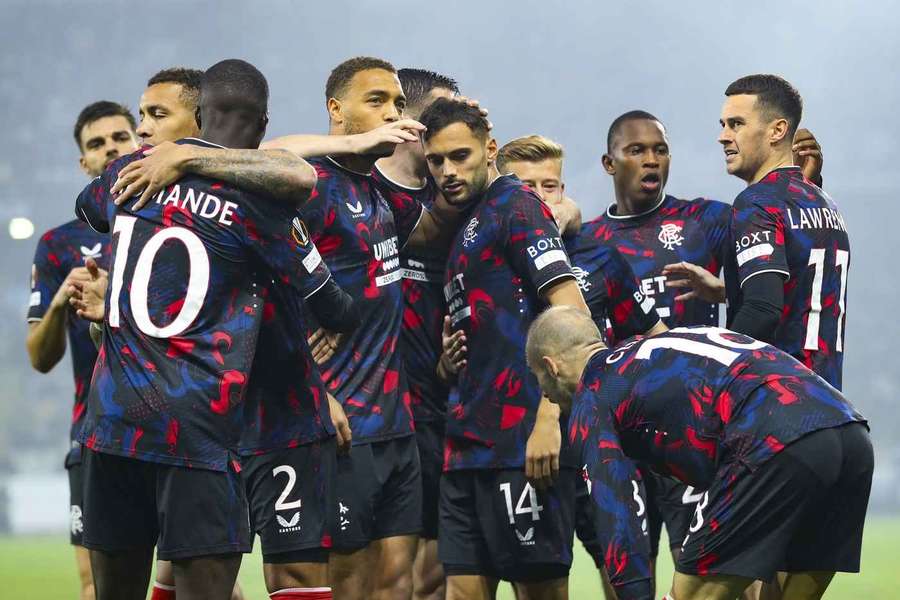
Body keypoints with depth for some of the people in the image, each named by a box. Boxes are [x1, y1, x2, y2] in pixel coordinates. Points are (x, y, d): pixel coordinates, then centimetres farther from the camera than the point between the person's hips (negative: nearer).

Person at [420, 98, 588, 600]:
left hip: (522, 441, -9)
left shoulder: (515, 205, -5)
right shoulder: (467, 225, 21)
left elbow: (571, 310, -15)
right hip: (471, 442, 9)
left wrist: (548, 419, -22)